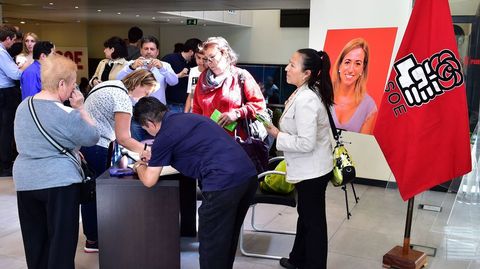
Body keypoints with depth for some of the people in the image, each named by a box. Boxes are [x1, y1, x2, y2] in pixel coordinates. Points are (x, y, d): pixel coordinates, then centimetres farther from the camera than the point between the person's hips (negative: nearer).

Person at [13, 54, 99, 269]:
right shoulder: (68, 114, -18)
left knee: (35, 241, 16)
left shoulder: (22, 107, 5)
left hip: (25, 181, 7)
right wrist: (80, 108, -4)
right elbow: (93, 138, -7)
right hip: (59, 182, -7)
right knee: (61, 240, 5)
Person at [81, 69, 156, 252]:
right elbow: (123, 138, -18)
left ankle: (92, 235, 28)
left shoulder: (111, 85, 14)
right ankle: (93, 240, 13)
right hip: (93, 147, -10)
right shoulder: (123, 98, -16)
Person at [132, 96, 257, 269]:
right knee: (228, 239, 24)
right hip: (248, 175, 9)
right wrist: (153, 160, 42)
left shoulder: (164, 136, -1)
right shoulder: (187, 117, 23)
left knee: (211, 245, 8)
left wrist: (139, 166, 28)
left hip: (223, 183, -8)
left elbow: (149, 180, 6)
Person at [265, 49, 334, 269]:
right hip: (308, 169, 11)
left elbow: (306, 143, -29)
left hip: (312, 171, -11)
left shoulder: (306, 100, -26)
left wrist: (277, 135, -19)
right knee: (305, 216, 24)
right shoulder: (303, 94, 5)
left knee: (314, 221, 6)